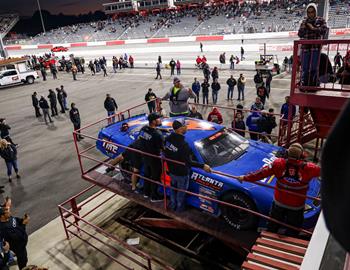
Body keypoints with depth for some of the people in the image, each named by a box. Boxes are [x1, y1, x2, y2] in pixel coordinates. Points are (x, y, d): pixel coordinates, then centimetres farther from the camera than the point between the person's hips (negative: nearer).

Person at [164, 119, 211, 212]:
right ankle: (179, 208, 39)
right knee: (181, 191, 18)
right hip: (182, 173, -6)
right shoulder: (183, 144, -34)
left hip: (171, 170, 6)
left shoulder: (168, 138, -13)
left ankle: (172, 205, 47)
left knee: (173, 188, 28)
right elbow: (188, 162, -31)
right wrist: (203, 166, -27)